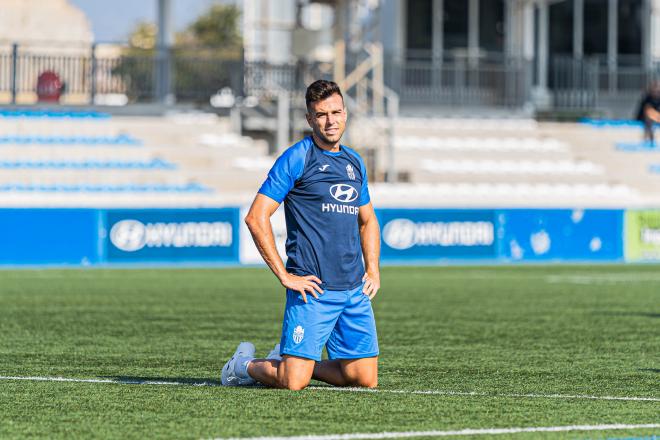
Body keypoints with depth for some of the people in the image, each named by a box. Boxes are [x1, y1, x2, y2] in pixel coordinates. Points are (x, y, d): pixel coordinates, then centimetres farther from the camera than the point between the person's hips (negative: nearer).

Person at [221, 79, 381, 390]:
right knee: (293, 382, -12)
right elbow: (256, 217, -9)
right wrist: (285, 275, -12)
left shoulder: (355, 163, 16)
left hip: (355, 290, 6)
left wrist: (373, 269, 13)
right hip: (313, 288, -6)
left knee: (365, 379, 2)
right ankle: (245, 364, 21)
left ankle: (289, 360, 25)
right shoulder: (296, 158, -5)